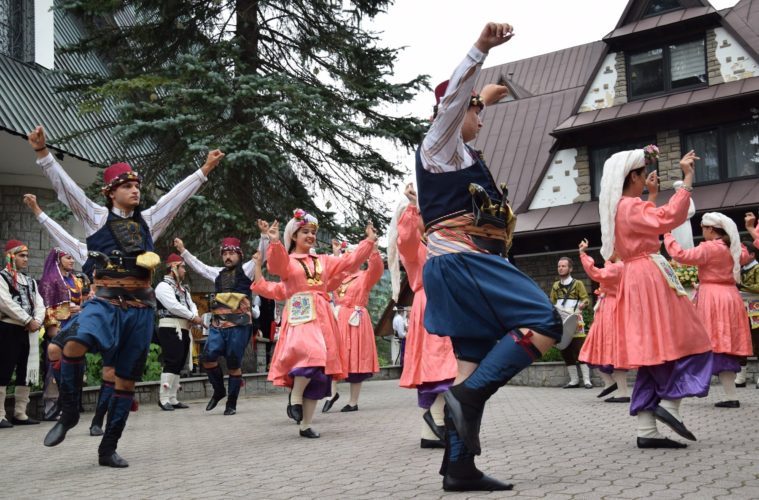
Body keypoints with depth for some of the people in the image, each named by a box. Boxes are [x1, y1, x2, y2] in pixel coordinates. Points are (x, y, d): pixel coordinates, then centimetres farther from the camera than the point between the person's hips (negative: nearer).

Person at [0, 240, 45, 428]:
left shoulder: (30, 281, 19)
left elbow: (39, 304, 11)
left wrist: (37, 321, -9)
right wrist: (28, 320, -16)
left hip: (30, 332, 7)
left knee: (27, 373, 8)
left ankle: (20, 414, 15)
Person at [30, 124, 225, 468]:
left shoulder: (147, 221, 15)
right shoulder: (97, 217, 7)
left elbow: (178, 194, 18)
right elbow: (65, 185, 0)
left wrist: (205, 170, 17)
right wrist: (42, 152, -9)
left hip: (141, 308, 4)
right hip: (105, 302, -3)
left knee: (127, 379, 4)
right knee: (74, 346, -32)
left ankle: (108, 449, 14)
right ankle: (68, 414, -9)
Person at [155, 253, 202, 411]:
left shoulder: (183, 288, 23)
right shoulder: (164, 286, -7)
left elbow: (191, 304, 15)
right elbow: (174, 306, -18)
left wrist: (194, 317, -8)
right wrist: (193, 317, -12)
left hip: (184, 330, 9)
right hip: (170, 329, -9)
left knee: (179, 365, 9)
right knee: (171, 363, -13)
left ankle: (172, 399, 13)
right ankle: (164, 399, -10)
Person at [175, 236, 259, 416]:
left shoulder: (246, 270, 7)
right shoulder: (218, 273, 22)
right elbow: (198, 266, 31)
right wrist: (183, 251, 27)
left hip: (239, 325, -5)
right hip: (218, 324, 5)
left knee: (234, 364, -2)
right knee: (208, 356, -12)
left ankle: (231, 404, 10)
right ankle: (219, 391, 12)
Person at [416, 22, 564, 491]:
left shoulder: (456, 152, 26)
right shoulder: (439, 145, -1)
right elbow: (452, 98, -18)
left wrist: (484, 100, 60)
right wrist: (481, 48, -28)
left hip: (462, 263, 10)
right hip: (463, 259, -10)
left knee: (476, 360, 3)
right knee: (545, 323, -17)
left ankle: (459, 466, 1)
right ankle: (469, 393, -22)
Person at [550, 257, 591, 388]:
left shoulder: (577, 283, 1)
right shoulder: (555, 286, 16)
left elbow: (586, 299, -5)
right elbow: (552, 303, 20)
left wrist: (582, 304, -26)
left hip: (575, 322, -5)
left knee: (580, 350, -9)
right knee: (566, 352, 6)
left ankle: (587, 380, -6)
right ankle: (574, 380, 13)